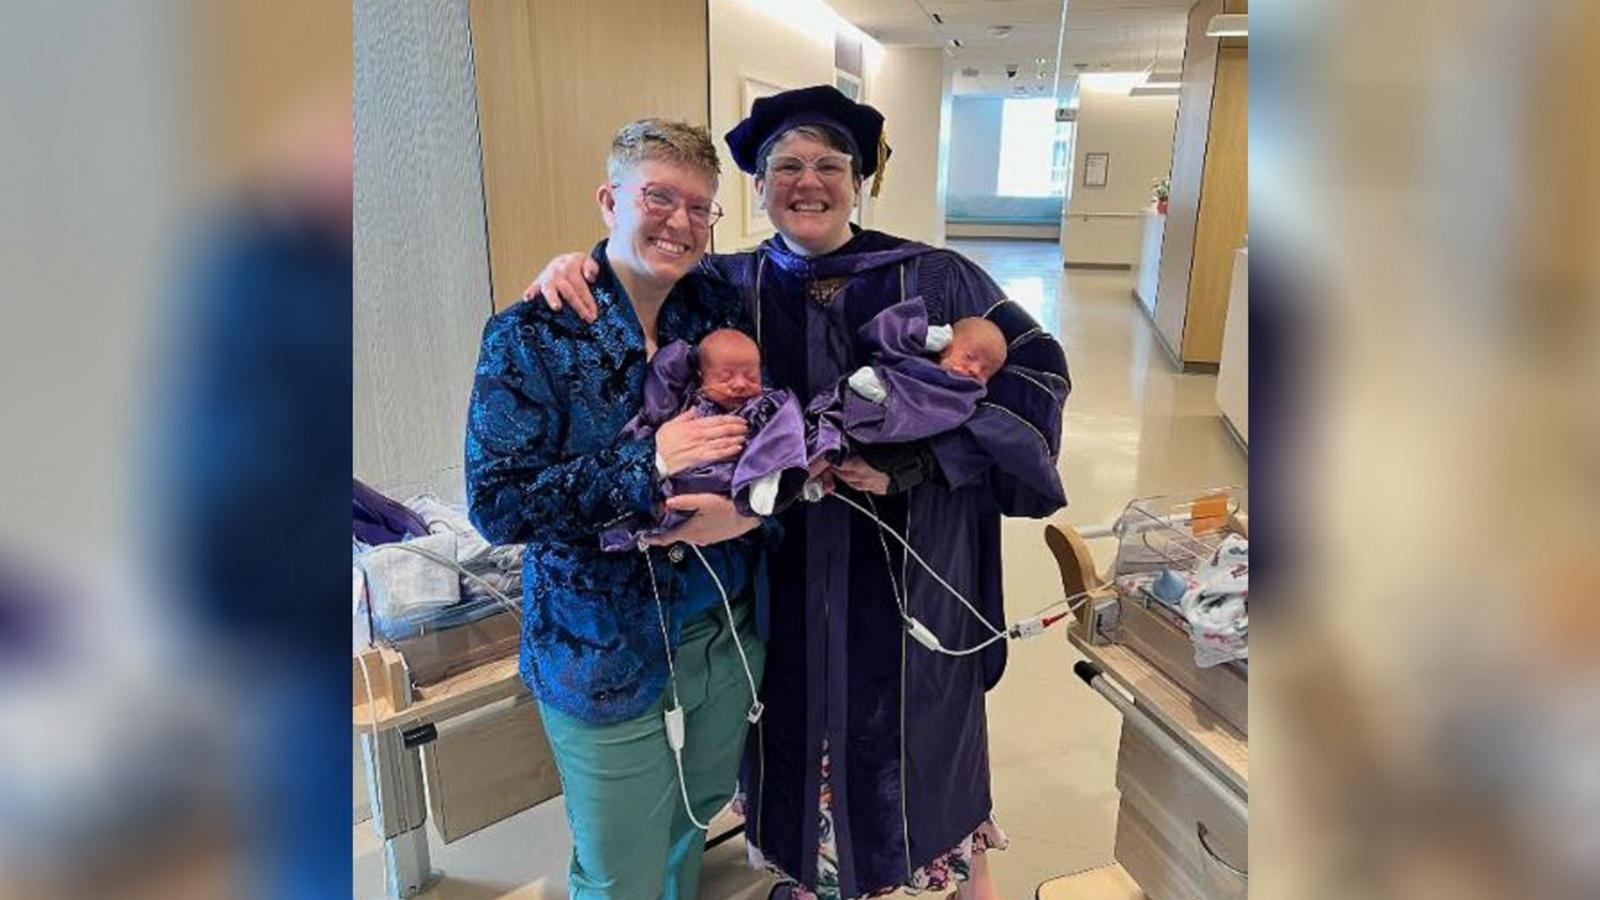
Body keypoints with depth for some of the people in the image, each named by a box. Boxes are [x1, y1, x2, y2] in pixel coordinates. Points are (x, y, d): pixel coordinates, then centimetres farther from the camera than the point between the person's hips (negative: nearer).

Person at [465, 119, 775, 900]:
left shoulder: (727, 313, 0)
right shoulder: (530, 336, -13)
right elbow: (495, 503, -18)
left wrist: (751, 507, -21)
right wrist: (644, 466, -28)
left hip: (725, 636, 4)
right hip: (603, 655, -4)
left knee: (691, 832, 27)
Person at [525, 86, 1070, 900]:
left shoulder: (930, 278, -8)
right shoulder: (730, 286, -2)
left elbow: (1035, 367, -7)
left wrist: (915, 464, -16)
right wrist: (575, 265, -11)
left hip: (907, 568, -1)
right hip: (784, 576, 2)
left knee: (920, 715, 15)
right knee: (801, 711, 16)